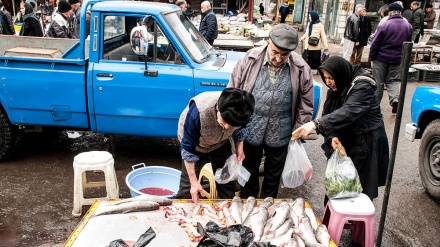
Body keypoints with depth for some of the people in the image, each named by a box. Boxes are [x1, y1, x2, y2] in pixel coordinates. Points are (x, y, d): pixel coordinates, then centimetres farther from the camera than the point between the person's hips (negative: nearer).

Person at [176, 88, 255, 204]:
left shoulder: (240, 110, -32)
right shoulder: (198, 112, -43)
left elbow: (240, 128, -3)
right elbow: (188, 149, -31)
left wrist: (239, 147, -14)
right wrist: (194, 182, -28)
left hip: (220, 142, 3)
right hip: (192, 139, -3)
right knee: (188, 186, -4)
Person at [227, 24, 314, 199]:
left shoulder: (301, 69, -9)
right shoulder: (250, 59, -11)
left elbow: (306, 104, 1)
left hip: (280, 133, 1)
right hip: (251, 129, 0)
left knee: (274, 174, 18)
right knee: (249, 170, 19)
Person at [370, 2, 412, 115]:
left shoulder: (384, 25, -14)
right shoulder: (408, 26, 1)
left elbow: (375, 43, -11)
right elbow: (409, 43, 9)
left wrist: (372, 56, 0)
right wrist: (405, 57, 19)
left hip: (381, 58, -3)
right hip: (398, 59, 3)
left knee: (378, 82, 8)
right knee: (393, 81, 14)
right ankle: (394, 99, -10)